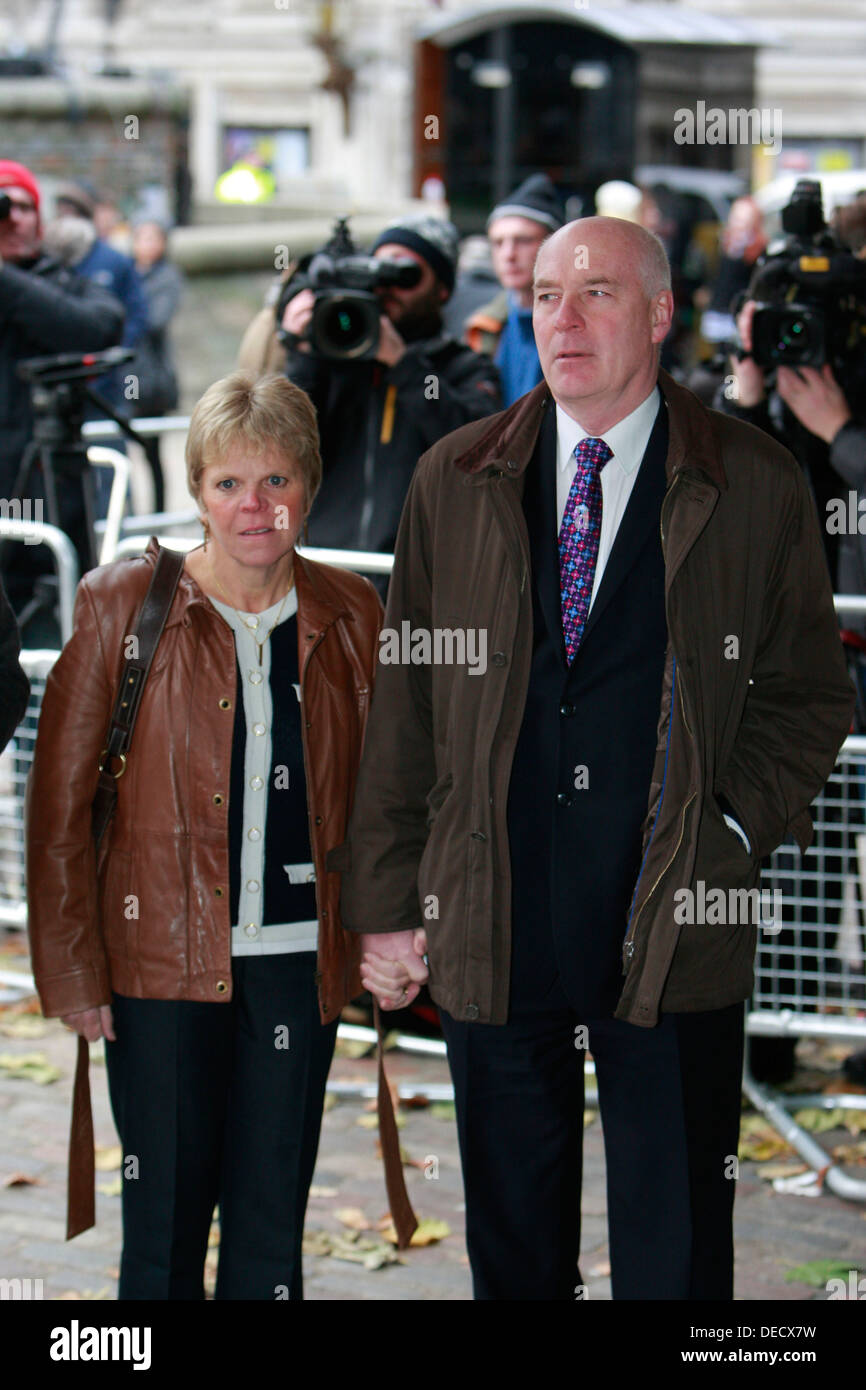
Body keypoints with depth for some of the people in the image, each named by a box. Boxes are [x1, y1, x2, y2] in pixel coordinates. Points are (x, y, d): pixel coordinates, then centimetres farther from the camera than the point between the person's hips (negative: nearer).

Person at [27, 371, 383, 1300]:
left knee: (274, 1217, 7)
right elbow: (60, 802, -2)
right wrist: (72, 969, -5)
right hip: (164, 955, -2)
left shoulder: (349, 615, 5)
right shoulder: (122, 604, -3)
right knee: (165, 1213, 3)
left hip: (302, 957, 2)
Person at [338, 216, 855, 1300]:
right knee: (510, 1243, 13)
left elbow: (810, 691, 7)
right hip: (490, 927, 2)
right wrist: (384, 903, 5)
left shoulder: (756, 487, 1)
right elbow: (400, 704, 8)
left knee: (675, 1249, 6)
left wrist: (735, 831, -7)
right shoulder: (452, 481, 7)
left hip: (673, 928, -2)